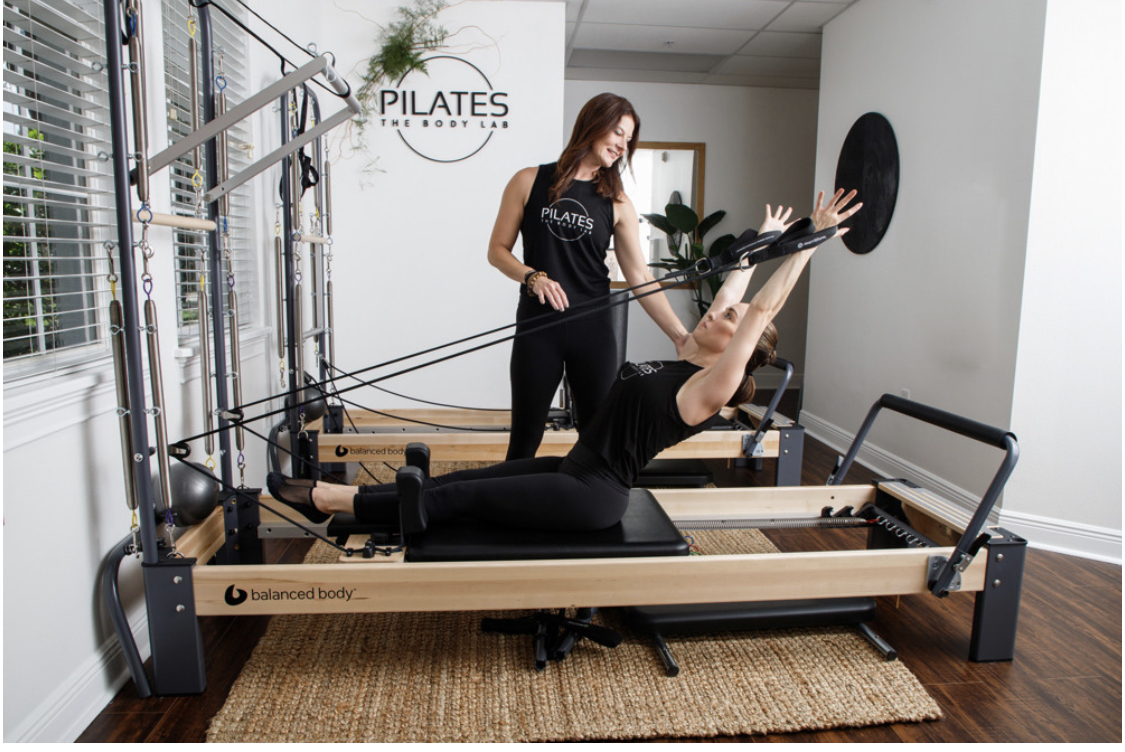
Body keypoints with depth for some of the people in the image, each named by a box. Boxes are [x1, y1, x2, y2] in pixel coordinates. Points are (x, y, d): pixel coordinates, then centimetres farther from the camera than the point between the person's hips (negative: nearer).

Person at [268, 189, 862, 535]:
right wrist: (763, 238, 27)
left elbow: (762, 306, -18)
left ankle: (325, 499, 0)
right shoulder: (682, 362, 10)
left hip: (592, 495, -8)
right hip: (572, 471, 8)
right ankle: (329, 498, 8)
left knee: (457, 498, -8)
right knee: (459, 481, 3)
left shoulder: (710, 388, -13)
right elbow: (732, 289, 19)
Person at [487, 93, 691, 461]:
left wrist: (680, 334, -6)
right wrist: (533, 276, -14)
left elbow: (640, 277, 1)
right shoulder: (530, 182, 4)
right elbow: (497, 250, 5)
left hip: (594, 330, 2)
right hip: (538, 327, -1)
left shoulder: (616, 202, 6)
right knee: (525, 436, 6)